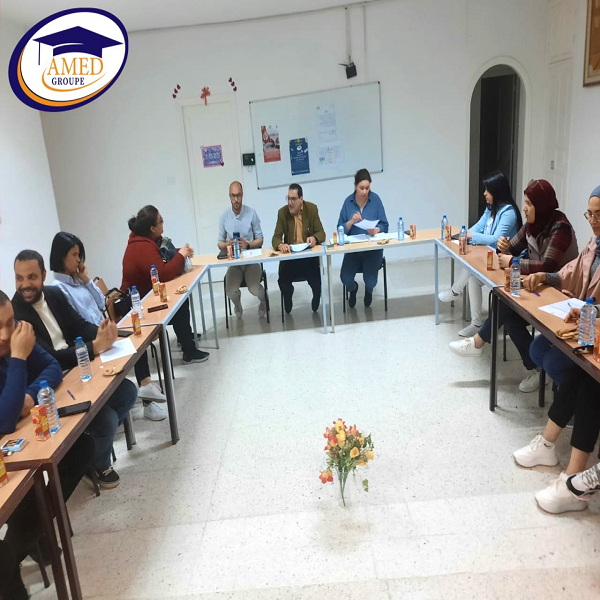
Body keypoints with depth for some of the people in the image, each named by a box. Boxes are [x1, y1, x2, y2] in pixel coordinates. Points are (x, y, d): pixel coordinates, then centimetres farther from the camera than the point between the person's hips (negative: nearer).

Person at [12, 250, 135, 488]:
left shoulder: (54, 294, 3)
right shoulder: (13, 314, -21)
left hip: (77, 370, 8)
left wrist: (101, 332, -20)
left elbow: (79, 326, 4)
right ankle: (99, 464, 12)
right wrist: (95, 347, -34)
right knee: (106, 418, -21)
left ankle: (98, 437, 21)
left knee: (127, 392, 1)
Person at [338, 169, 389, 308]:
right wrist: (351, 221, -20)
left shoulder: (375, 199, -3)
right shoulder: (348, 202, -1)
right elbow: (340, 230, -2)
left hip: (373, 247, -1)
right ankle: (353, 289, 20)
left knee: (371, 280, -21)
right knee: (345, 278, -21)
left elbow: (384, 225, -2)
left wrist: (376, 230, -23)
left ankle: (369, 289, 22)